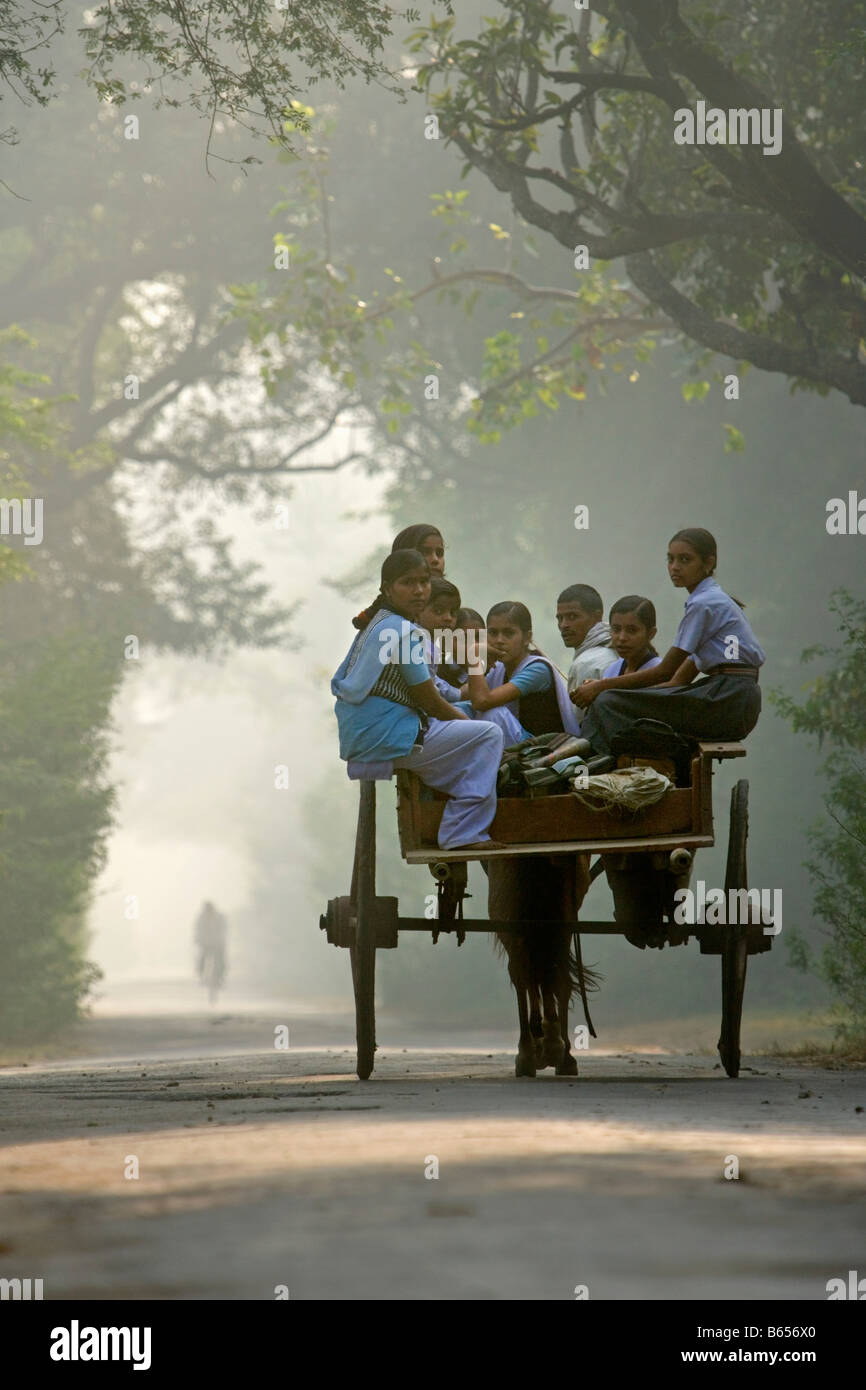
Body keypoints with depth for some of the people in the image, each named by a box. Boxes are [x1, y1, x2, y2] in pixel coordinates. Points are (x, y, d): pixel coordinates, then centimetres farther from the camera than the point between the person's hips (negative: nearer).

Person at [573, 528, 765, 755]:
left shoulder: (704, 604, -9)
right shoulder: (716, 600, 22)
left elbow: (666, 671, -9)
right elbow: (681, 677, 19)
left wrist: (601, 686, -4)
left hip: (728, 703, -10)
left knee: (608, 703, -16)